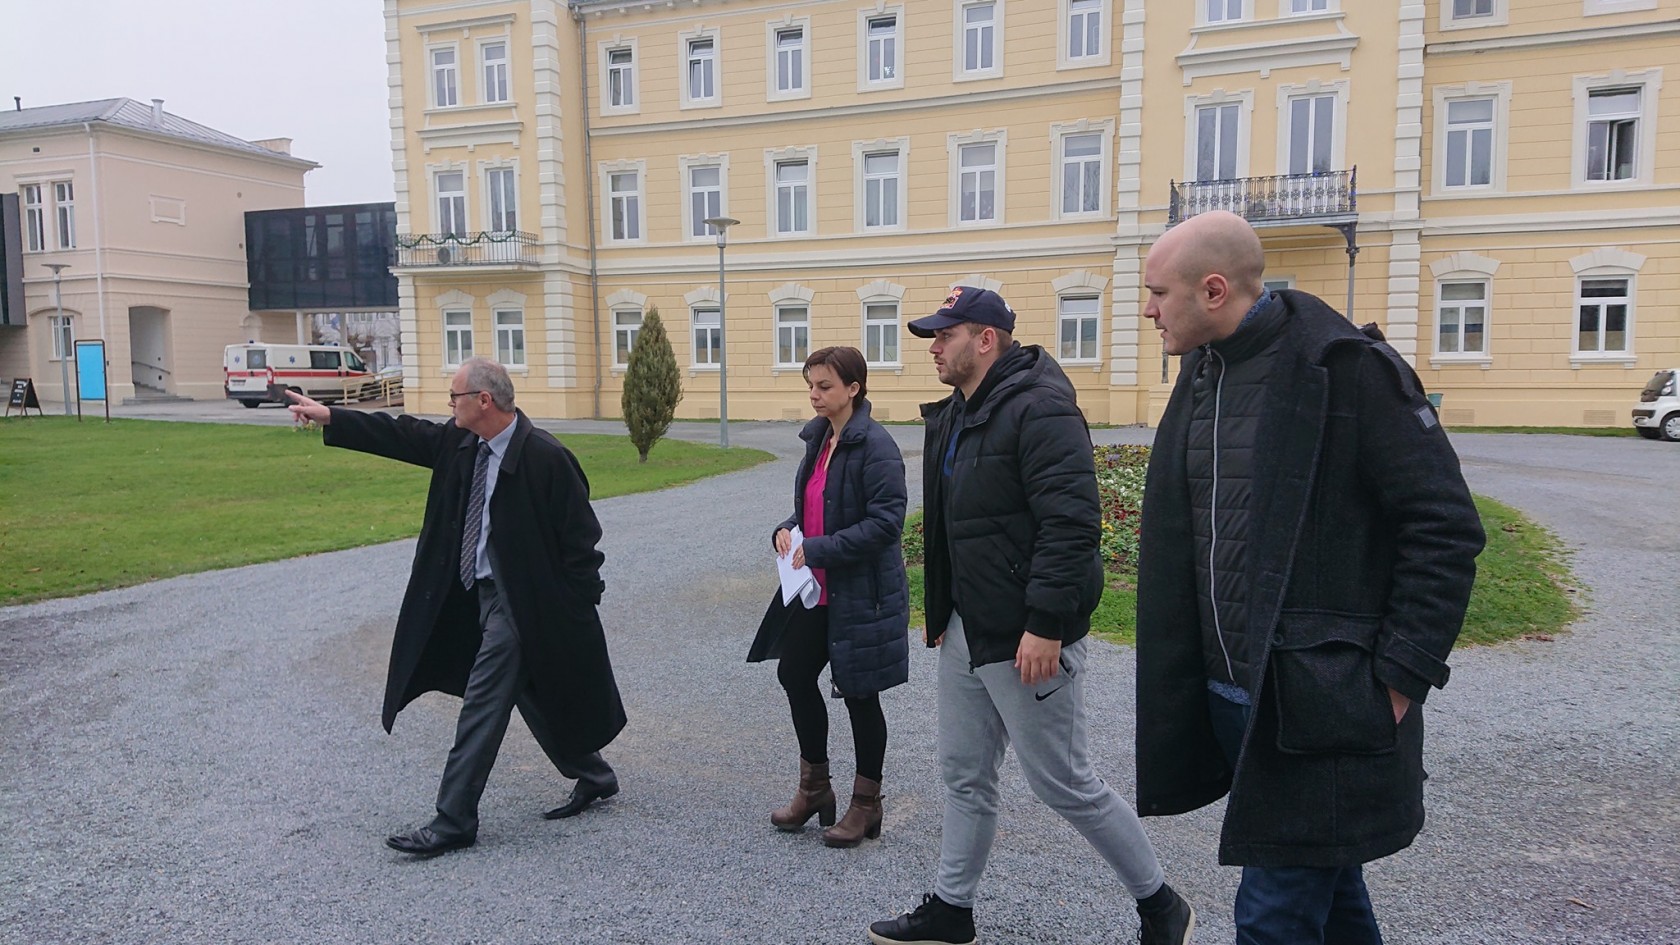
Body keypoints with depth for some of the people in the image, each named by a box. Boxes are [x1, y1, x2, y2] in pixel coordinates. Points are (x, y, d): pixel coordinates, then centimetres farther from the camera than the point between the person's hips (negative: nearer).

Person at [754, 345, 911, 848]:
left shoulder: (875, 445, -17)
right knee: (794, 674, 13)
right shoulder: (819, 438, 9)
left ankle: (866, 803, 25)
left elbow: (886, 521, -23)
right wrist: (786, 530, -1)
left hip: (861, 593, -8)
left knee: (859, 693, 5)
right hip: (814, 587, 9)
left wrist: (818, 549, -23)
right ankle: (814, 786, 33)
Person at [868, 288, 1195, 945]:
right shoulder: (955, 416, 13)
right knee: (965, 775, 17)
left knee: (1062, 781, 2)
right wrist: (943, 614, 20)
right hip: (965, 632, 9)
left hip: (1026, 637, -9)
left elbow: (1071, 525, -25)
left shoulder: (1038, 409, -18)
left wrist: (1045, 626, -26)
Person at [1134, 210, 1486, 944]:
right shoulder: (1200, 378, 10)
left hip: (1322, 704, -7)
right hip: (1227, 693, 8)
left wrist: (1400, 677, -14)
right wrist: (1192, 679, 16)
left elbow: (1446, 528, -13)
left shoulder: (1346, 368, -13)